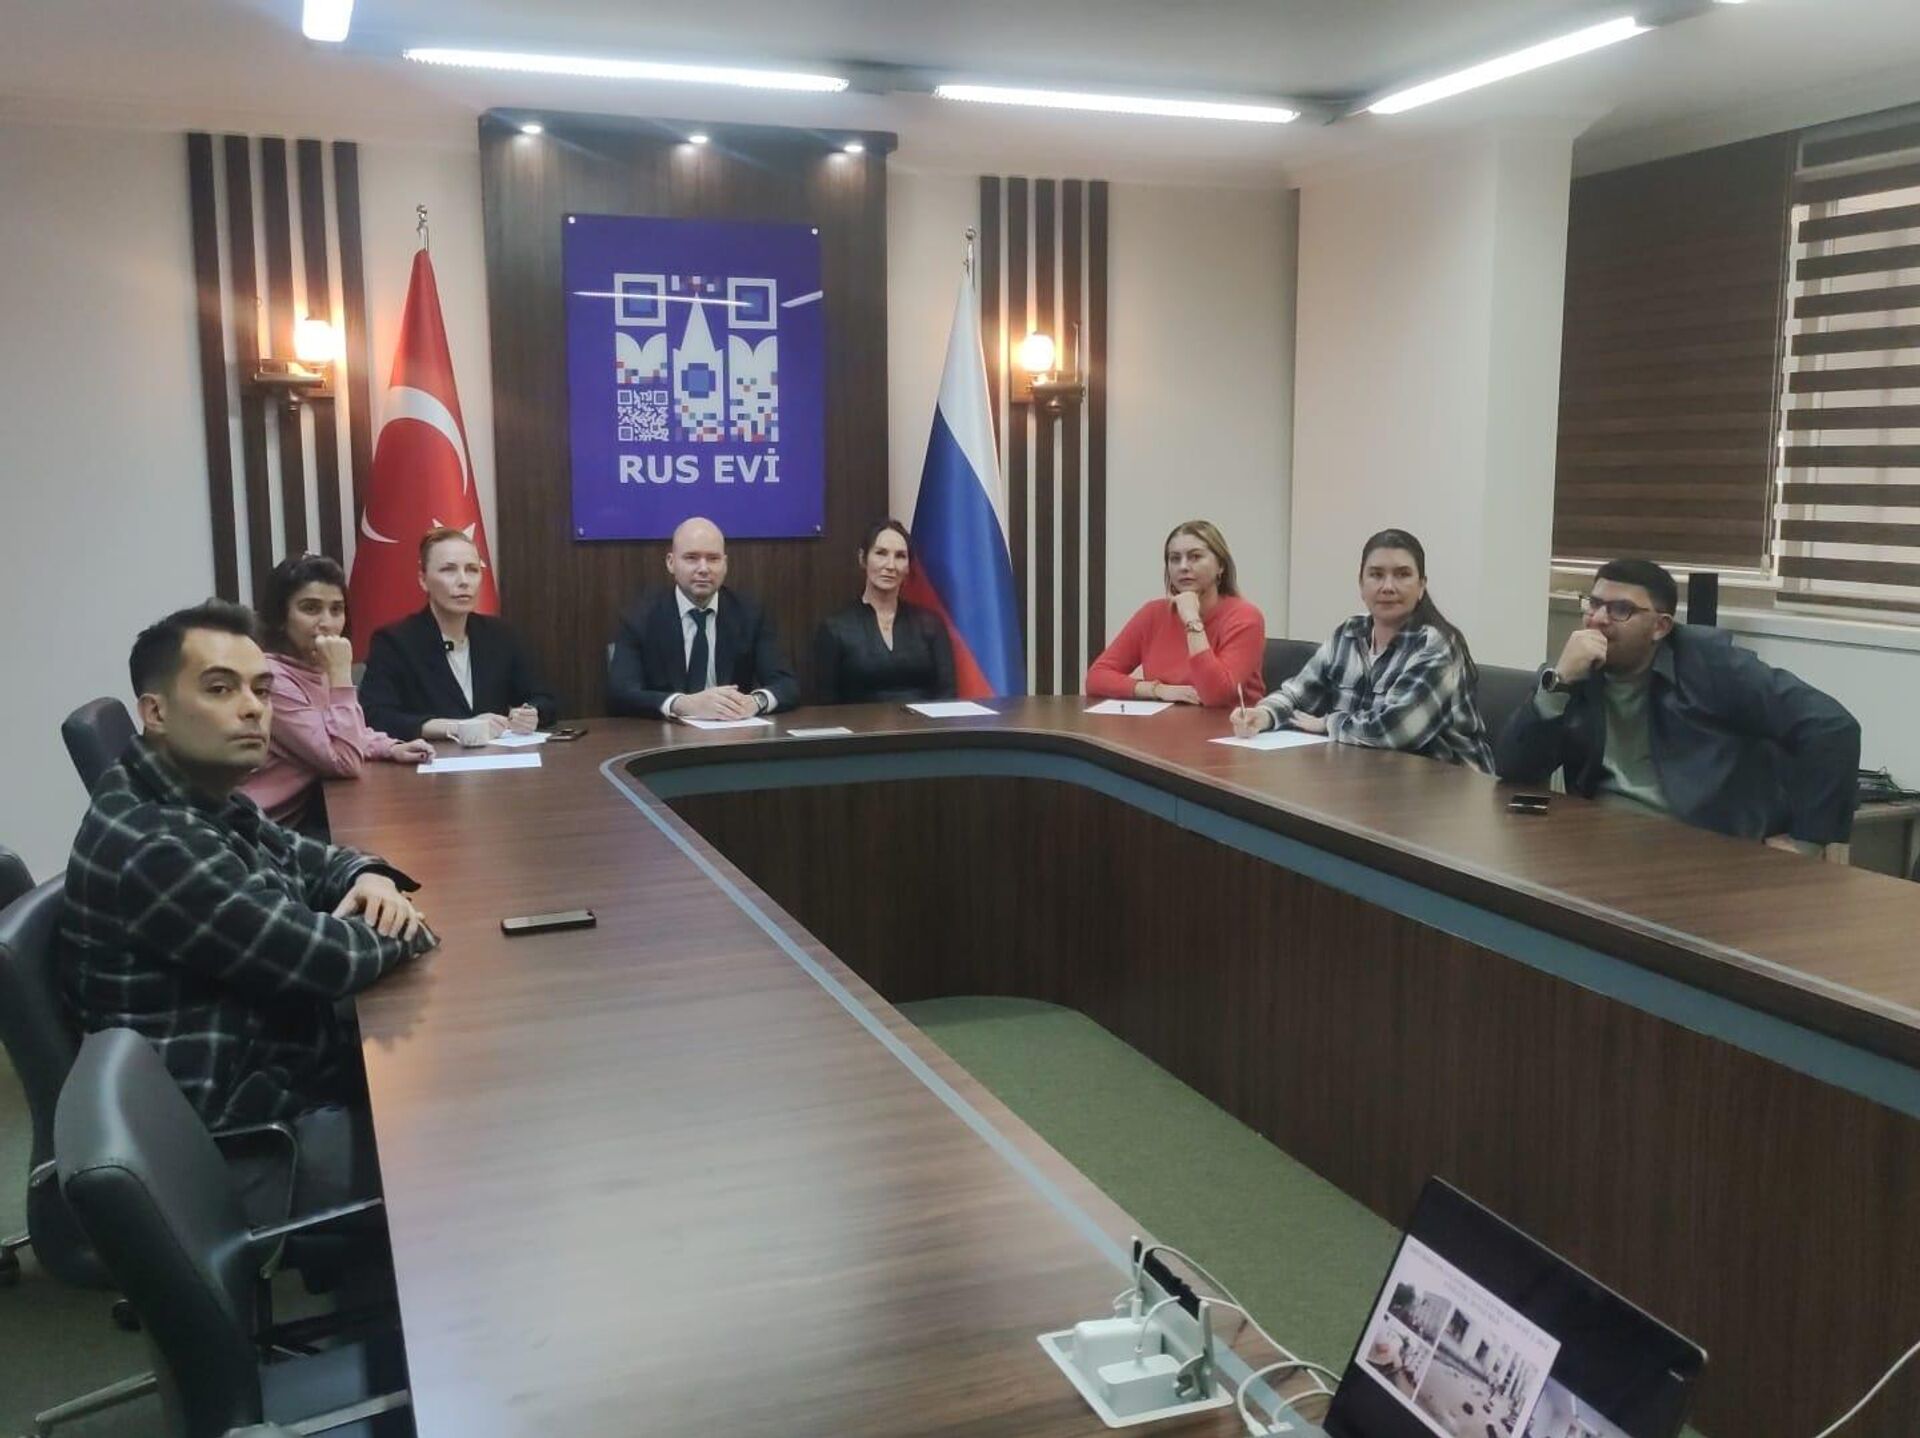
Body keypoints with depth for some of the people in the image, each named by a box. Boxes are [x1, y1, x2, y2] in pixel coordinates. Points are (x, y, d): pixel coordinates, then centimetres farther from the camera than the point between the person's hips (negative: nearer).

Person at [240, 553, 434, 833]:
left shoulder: (314, 666, 6)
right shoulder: (271, 678, -20)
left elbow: (348, 735, 21)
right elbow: (346, 763, -22)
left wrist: (392, 748, 0)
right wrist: (340, 674, -24)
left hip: (305, 810, 8)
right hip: (271, 831, -8)